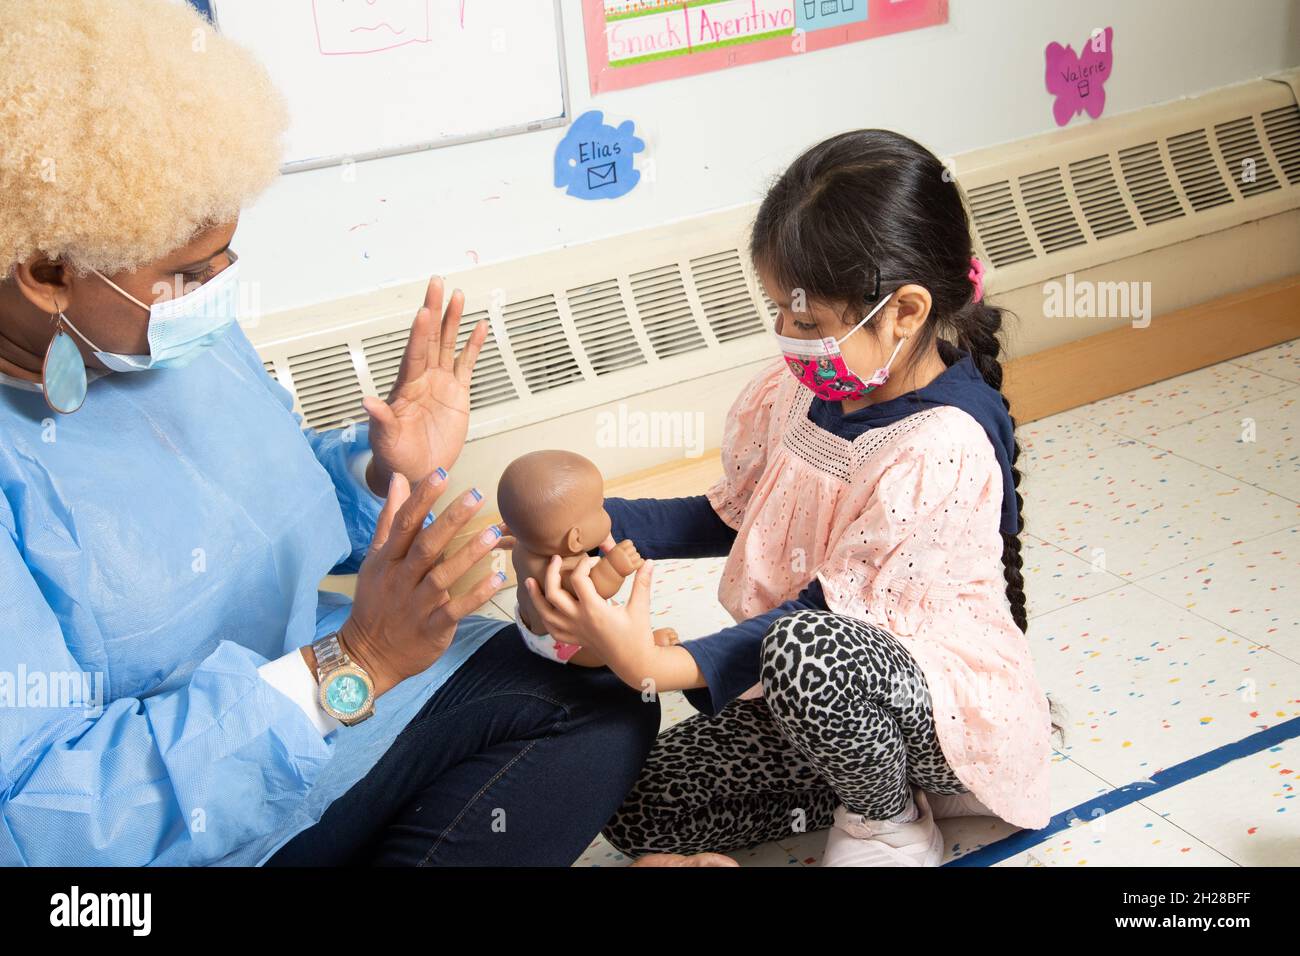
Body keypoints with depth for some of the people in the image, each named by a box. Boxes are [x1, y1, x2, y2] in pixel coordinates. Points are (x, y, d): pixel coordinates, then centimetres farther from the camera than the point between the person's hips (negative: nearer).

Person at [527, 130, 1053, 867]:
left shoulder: (942, 447, -27)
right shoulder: (809, 384, -4)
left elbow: (835, 615, -27)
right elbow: (734, 515, 9)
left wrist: (659, 667, -36)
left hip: (950, 700, -8)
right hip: (833, 690, 8)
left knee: (805, 650, -41)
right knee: (640, 810, -1)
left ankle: (889, 822, -8)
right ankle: (888, 774, 9)